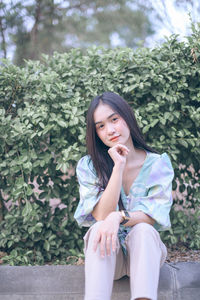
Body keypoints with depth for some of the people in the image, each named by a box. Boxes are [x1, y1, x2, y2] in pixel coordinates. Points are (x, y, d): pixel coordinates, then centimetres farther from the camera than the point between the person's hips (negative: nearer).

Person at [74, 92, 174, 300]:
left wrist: (118, 217, -32)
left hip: (144, 251, 0)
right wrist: (118, 167, -20)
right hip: (107, 253, 0)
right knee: (100, 228, -32)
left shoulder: (157, 164, -2)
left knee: (143, 230, -33)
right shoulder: (88, 166, -2)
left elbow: (154, 216, -12)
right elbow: (102, 216, -15)